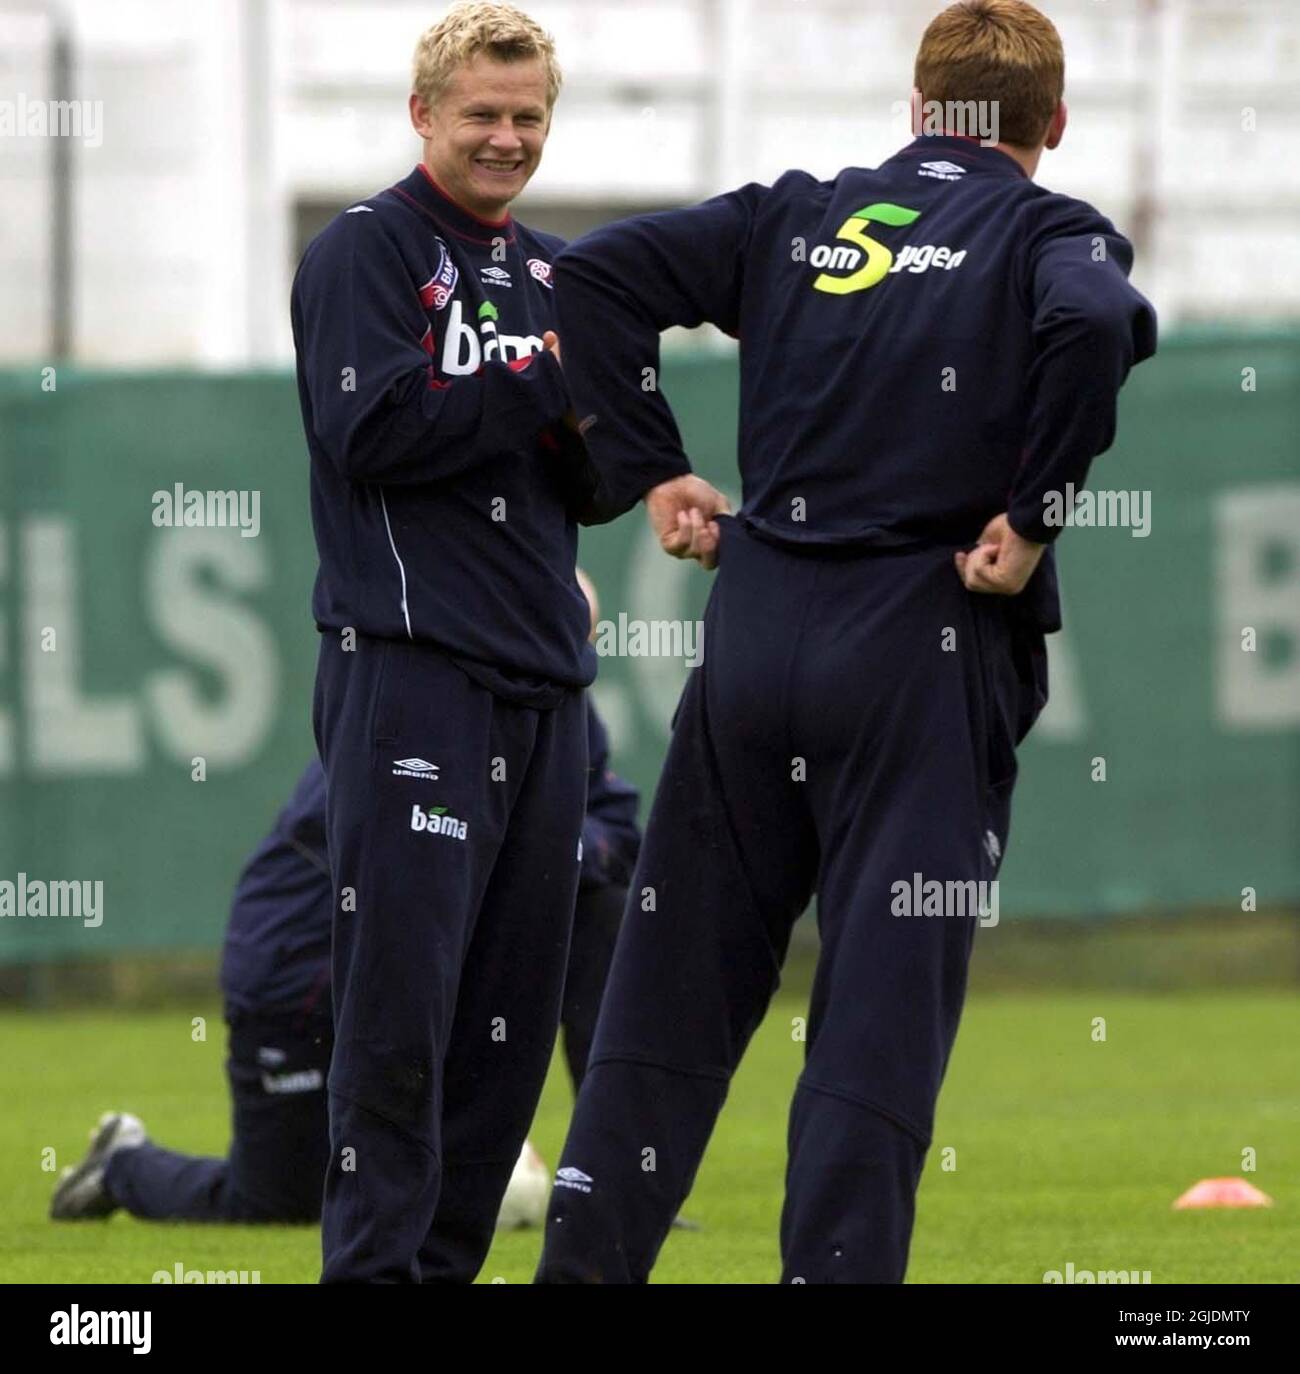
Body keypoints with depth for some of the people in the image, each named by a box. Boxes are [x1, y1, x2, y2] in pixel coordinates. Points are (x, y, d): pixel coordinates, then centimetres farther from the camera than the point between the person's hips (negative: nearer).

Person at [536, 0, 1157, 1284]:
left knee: (678, 974, 11)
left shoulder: (799, 215, 13)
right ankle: (836, 1265, -7)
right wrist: (1033, 517, -13)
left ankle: (587, 1254, 7)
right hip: (924, 655, -4)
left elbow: (598, 272, 6)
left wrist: (649, 472, 8)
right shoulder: (1047, 233, 1)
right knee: (884, 1000, -2)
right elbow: (1093, 322, -23)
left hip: (755, 632, 4)